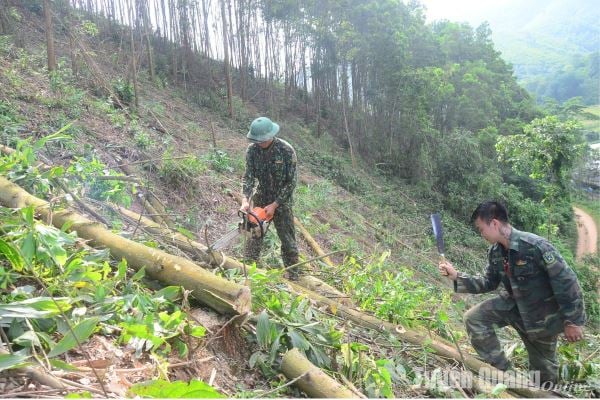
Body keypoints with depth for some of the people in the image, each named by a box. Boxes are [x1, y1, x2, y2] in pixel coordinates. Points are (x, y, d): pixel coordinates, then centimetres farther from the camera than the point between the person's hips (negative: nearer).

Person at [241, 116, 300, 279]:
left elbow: (291, 182, -17)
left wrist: (274, 205, -20)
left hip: (282, 200, -3)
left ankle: (293, 277, 14)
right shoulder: (252, 149, -10)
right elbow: (248, 176, -13)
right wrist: (245, 200, -29)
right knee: (253, 235, 0)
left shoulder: (286, 150, -20)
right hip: (261, 198, 3)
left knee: (288, 240, 3)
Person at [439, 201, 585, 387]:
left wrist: (573, 321, -17)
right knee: (474, 318, -10)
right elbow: (489, 283, 5)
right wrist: (456, 276, -8)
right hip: (514, 304, 6)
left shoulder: (536, 246, -30)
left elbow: (567, 281, -24)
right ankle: (503, 372, 0)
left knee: (543, 368, 10)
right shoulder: (495, 251, -7)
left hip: (542, 314, -6)